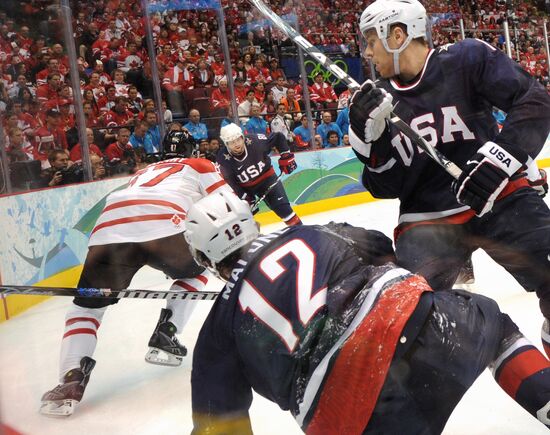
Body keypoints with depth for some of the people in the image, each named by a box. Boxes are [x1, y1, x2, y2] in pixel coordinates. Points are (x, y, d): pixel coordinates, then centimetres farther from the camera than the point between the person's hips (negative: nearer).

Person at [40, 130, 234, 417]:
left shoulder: (145, 171, 43)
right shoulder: (199, 166, 30)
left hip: (110, 226, 3)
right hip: (161, 225, -3)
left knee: (86, 303, 15)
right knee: (195, 271, 28)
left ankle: (71, 380, -6)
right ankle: (164, 338, 17)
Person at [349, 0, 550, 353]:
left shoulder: (467, 59, -6)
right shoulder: (381, 99, 3)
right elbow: (386, 187, 2)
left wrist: (501, 155, -25)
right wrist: (370, 136, -14)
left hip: (498, 196, -1)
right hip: (427, 218, 2)